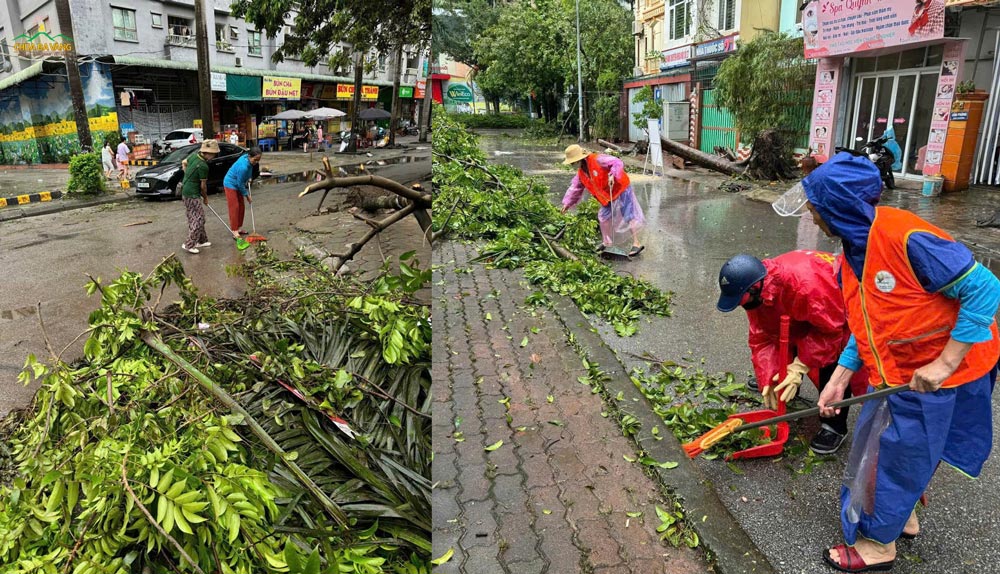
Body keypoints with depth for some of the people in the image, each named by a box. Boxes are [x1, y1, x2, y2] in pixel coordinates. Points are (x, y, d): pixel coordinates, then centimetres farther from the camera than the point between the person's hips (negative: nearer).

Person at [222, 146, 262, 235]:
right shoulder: (243, 167, -36)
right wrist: (247, 196, -14)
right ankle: (235, 232, -9)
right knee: (234, 207, -10)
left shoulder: (247, 157, -11)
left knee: (241, 207, 11)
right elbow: (240, 184, -24)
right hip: (231, 184, -9)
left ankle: (239, 228, 20)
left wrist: (248, 179, 2)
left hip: (238, 185, 9)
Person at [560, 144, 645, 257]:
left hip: (621, 189, -9)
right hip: (607, 196, 9)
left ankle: (636, 244, -5)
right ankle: (607, 242, 29)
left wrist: (613, 175, -43)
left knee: (629, 216, -7)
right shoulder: (581, 173, 3)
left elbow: (617, 163, -29)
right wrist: (567, 203, 12)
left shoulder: (597, 160, -25)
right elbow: (575, 188, 13)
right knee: (603, 217, 13)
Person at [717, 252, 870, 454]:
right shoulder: (756, 290, -18)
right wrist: (768, 378, -20)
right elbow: (762, 336, -12)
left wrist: (800, 366, -31)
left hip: (839, 312, -7)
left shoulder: (807, 285, -43)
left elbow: (829, 330, -32)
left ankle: (834, 426, -5)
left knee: (832, 361, -21)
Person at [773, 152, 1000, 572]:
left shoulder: (906, 238, -29)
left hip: (939, 374, -8)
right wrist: (839, 379, 5)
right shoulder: (854, 253, 0)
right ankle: (901, 516, 44)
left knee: (895, 455, 6)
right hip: (895, 373, 8)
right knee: (877, 444, 20)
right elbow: (868, 326, 7)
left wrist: (944, 363, -25)